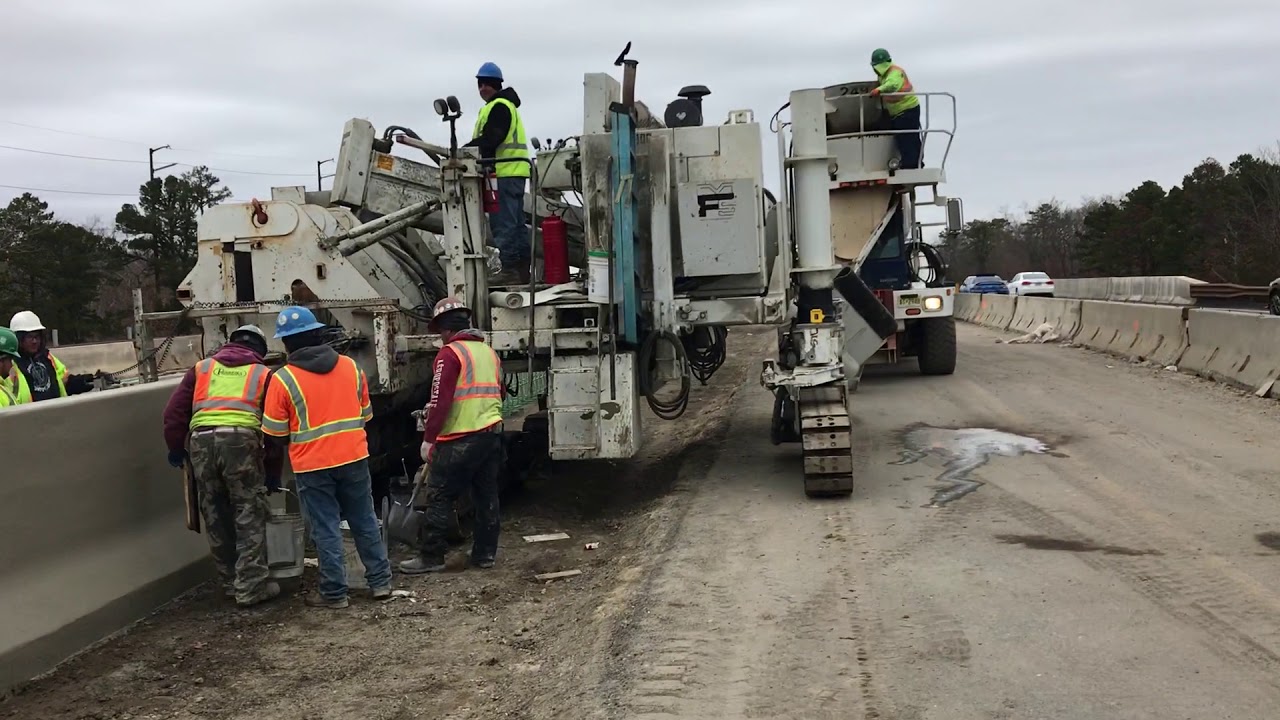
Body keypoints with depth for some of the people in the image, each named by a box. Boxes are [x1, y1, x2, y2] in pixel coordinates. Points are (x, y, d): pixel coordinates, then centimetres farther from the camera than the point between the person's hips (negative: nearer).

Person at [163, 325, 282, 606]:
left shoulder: (202, 368, 25)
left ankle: (231, 582, 23)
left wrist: (176, 447, 28)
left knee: (215, 515, 14)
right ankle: (251, 587, 1)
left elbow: (174, 411, 17)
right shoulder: (262, 374, 19)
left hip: (201, 441, 3)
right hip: (241, 440, -3)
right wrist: (273, 473, 24)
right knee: (249, 513, 3)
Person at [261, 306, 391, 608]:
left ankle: (334, 593, 10)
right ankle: (381, 582, 19)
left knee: (326, 530, 5)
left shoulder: (283, 379, -9)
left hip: (312, 466, -4)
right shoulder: (351, 367, 4)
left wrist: (298, 439, 15)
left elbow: (274, 433, -4)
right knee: (365, 523, 14)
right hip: (354, 458, 4)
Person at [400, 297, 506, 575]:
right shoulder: (489, 352, 14)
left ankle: (430, 557, 3)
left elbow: (440, 400, -15)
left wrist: (429, 439, -11)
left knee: (440, 498, 0)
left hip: (460, 439, -7)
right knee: (487, 495, 12)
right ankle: (485, 553, 17)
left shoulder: (450, 353, -9)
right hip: (492, 434, 8)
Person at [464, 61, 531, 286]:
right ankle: (522, 269, 16)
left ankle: (510, 270, -13)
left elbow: (490, 139, -20)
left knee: (503, 223, -12)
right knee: (516, 222, 12)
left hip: (506, 173, -11)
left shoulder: (499, 106, -9)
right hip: (511, 172, 11)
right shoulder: (499, 106, 25)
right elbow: (488, 139, 22)